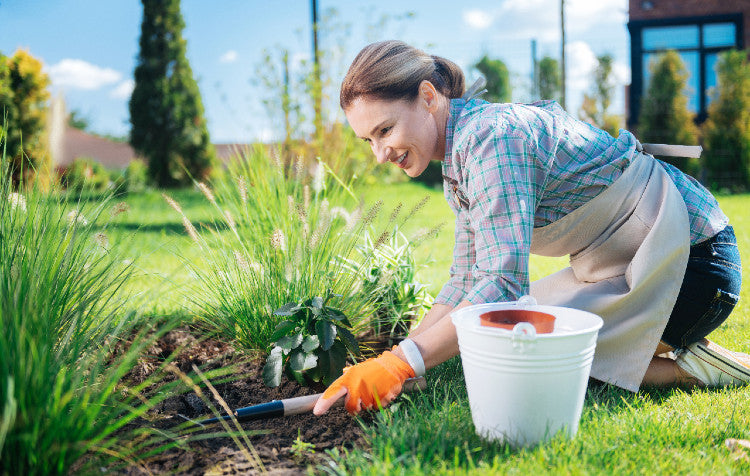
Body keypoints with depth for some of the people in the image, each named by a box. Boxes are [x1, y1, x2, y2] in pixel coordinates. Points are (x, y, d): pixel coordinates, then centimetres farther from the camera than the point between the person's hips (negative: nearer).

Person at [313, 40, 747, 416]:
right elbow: (467, 280, 7)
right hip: (624, 262, 10)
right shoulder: (458, 163, 6)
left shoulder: (492, 136, -25)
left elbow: (503, 284, -33)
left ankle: (691, 365, -3)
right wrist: (397, 357, -3)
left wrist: (402, 364, -34)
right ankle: (660, 344, 14)